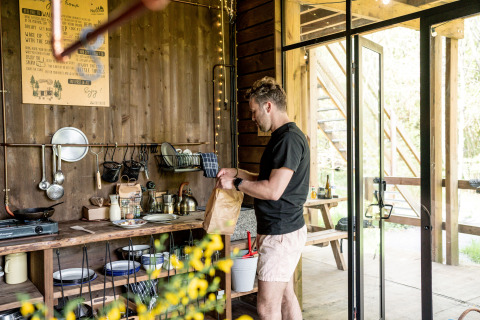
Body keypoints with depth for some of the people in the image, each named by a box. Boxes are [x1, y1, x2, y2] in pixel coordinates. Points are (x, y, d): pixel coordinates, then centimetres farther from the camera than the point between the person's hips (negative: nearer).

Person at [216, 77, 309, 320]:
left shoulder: (289, 139, -19)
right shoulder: (284, 136, 14)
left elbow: (273, 190, -26)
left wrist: (236, 183, -14)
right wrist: (238, 173, 13)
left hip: (280, 234, -10)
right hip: (285, 229, 11)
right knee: (285, 297, 19)